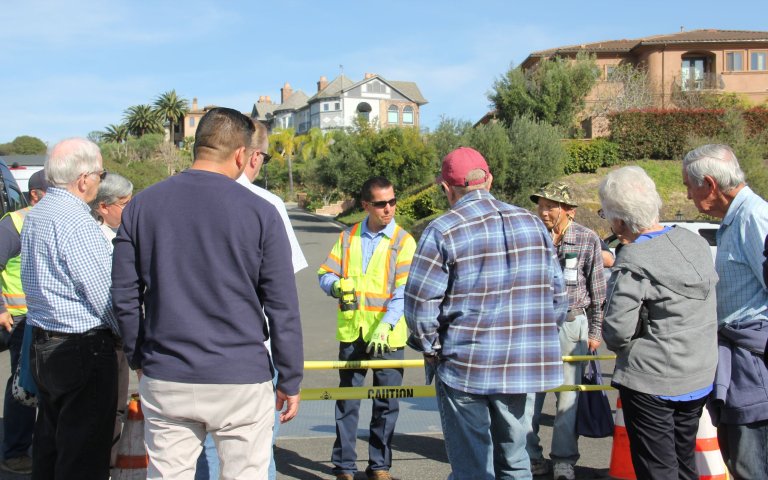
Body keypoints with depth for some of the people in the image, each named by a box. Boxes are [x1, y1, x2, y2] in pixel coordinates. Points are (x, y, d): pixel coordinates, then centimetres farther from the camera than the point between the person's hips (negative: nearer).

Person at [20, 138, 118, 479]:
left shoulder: (35, 215, 11)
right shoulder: (76, 221, -19)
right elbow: (103, 293, -18)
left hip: (42, 345, 10)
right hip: (83, 347, -9)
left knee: (48, 444, 19)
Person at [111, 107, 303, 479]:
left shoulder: (140, 206, 2)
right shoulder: (260, 212, -7)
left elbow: (124, 297, 6)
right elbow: (282, 308, -5)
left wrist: (138, 358, 20)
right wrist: (290, 380, 4)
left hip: (164, 381, 3)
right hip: (241, 380, -3)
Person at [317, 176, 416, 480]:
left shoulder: (403, 241, -3)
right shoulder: (348, 237, 8)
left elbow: (404, 291, -11)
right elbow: (325, 275, 7)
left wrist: (386, 325, -24)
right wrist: (337, 285, -17)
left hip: (388, 335, -2)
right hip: (351, 332, 2)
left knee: (386, 403, 7)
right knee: (347, 400, 7)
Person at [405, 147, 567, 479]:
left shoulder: (442, 231, -9)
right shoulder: (532, 223, 7)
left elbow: (419, 302, -12)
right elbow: (558, 293, 9)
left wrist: (431, 348, 2)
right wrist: (542, 338, 19)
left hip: (463, 366, -5)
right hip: (521, 365, 5)